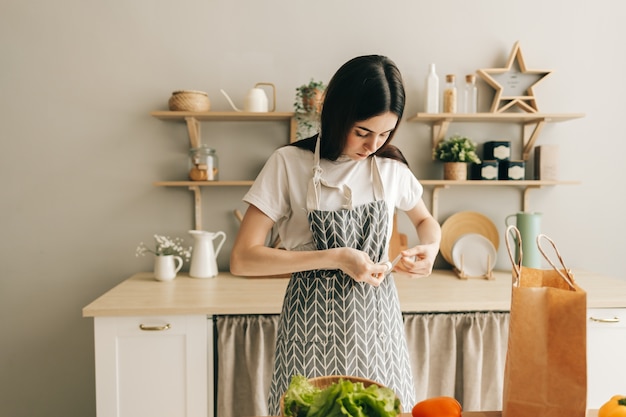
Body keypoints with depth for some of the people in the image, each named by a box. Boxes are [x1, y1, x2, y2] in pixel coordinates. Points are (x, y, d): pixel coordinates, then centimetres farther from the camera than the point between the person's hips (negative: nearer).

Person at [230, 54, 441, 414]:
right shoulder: (289, 163, -10)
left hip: (377, 316, 3)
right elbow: (242, 259, -14)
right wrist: (335, 258, -20)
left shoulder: (392, 167, 0)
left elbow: (426, 221, 20)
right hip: (314, 321, -2)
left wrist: (430, 249, -4)